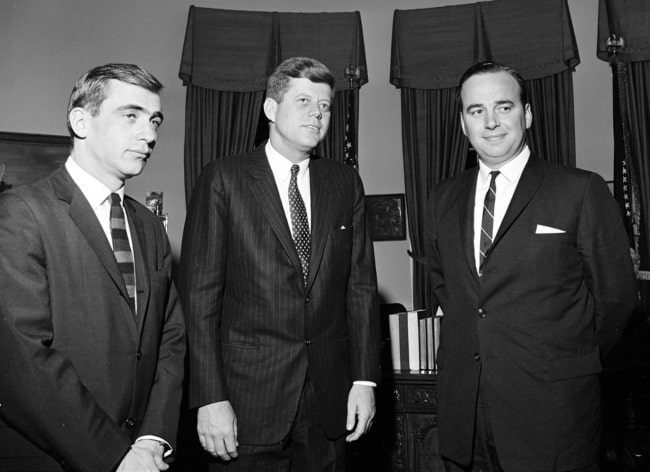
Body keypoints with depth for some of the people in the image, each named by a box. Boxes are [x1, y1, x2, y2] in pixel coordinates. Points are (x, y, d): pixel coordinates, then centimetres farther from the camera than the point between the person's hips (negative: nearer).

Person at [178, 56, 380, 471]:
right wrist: (210, 398, -12)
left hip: (329, 398, 3)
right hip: (248, 397, -3)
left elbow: (361, 285, 6)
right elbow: (199, 294, -7)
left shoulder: (345, 182, 8)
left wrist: (364, 379, 1)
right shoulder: (224, 180, -3)